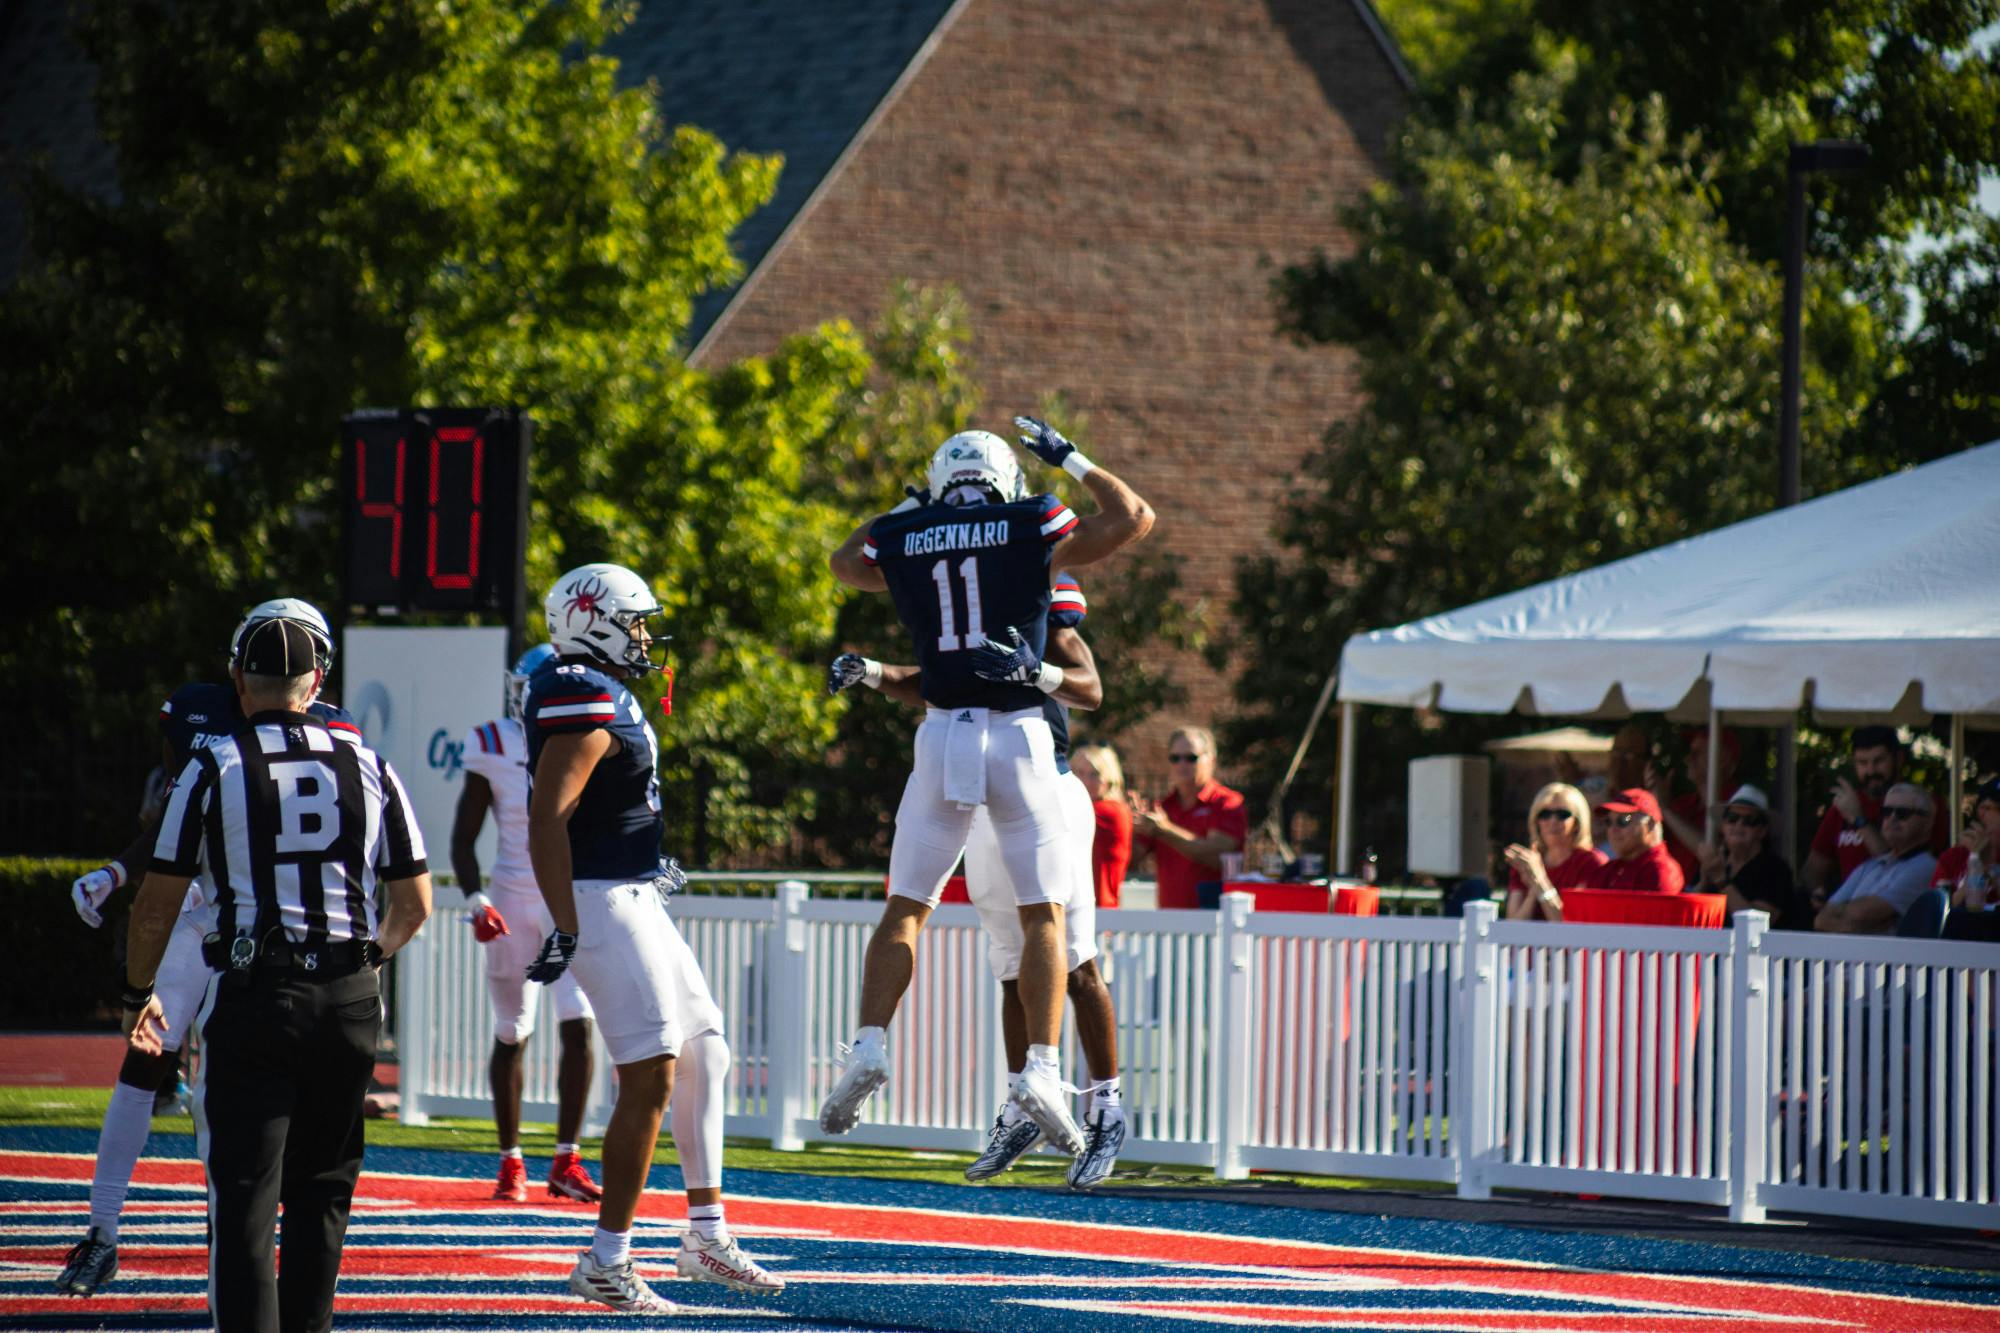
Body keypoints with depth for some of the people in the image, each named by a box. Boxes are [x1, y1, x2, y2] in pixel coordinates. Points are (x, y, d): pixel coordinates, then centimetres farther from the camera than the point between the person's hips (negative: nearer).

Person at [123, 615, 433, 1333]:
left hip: (255, 996, -3)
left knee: (245, 1193, -4)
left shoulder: (214, 768, -2)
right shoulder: (367, 769, 7)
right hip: (348, 996, 3)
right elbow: (415, 903, 13)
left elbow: (158, 904, 0)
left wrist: (141, 992, 16)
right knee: (321, 1189, 16)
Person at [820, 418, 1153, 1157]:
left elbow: (845, 560, 31)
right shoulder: (1033, 528, 0)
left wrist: (912, 506, 37)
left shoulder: (902, 542, 7)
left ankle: (869, 1045, -6)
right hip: (1021, 734, -2)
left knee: (905, 909, 10)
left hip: (943, 736, 2)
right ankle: (1040, 1069, -7)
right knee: (1042, 915, 5)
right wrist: (1071, 460, 21)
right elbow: (1134, 516, 12)